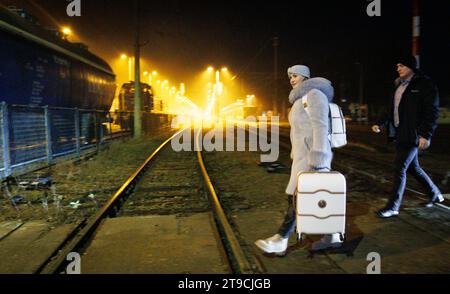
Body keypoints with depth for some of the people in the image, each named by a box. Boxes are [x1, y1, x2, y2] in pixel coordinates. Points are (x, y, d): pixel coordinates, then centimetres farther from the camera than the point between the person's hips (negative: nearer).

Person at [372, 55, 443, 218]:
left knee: (400, 168, -8)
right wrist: (381, 125, 8)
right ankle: (435, 194, 38)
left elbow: (433, 111, -13)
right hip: (400, 133, 8)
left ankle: (393, 207, 0)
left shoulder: (425, 84, -8)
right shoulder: (400, 85, 15)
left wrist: (426, 135, -20)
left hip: (413, 135, -8)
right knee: (413, 167, 18)